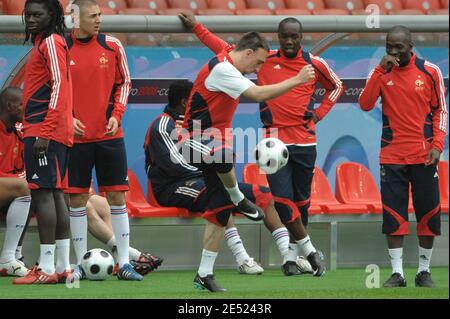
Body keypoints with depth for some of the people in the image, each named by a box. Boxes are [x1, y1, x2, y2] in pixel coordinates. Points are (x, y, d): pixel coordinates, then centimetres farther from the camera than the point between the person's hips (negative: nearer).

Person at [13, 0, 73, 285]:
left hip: (44, 132, -10)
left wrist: (43, 133, -20)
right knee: (55, 194, 9)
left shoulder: (51, 42, -8)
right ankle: (63, 267, 11)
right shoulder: (44, 43, 20)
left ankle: (46, 268, -14)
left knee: (43, 193, -11)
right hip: (60, 134, 10)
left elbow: (59, 87, -16)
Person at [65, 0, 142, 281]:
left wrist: (116, 115, -3)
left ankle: (124, 262, 3)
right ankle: (81, 262, 9)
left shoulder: (112, 46, 2)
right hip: (76, 136, -1)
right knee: (77, 197, 1)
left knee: (117, 195, 0)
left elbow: (124, 83, 10)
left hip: (109, 134, 1)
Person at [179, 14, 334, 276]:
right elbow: (227, 50, 13)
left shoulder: (315, 64, 4)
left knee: (302, 200, 5)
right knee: (282, 198, -11)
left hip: (305, 143, 1)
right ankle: (310, 251, -1)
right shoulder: (265, 59, 4)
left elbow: (336, 86, 22)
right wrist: (197, 27, 13)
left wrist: (318, 114, 9)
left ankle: (292, 255, 16)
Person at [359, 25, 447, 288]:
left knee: (428, 213, 2)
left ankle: (424, 271, 13)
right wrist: (381, 70, -17)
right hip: (392, 156, 0)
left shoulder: (430, 72, 1)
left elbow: (440, 110, 7)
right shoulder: (382, 73, 3)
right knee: (393, 215, -3)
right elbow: (365, 104, -10)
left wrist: (437, 145, -5)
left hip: (423, 156, 0)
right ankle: (397, 273, 2)